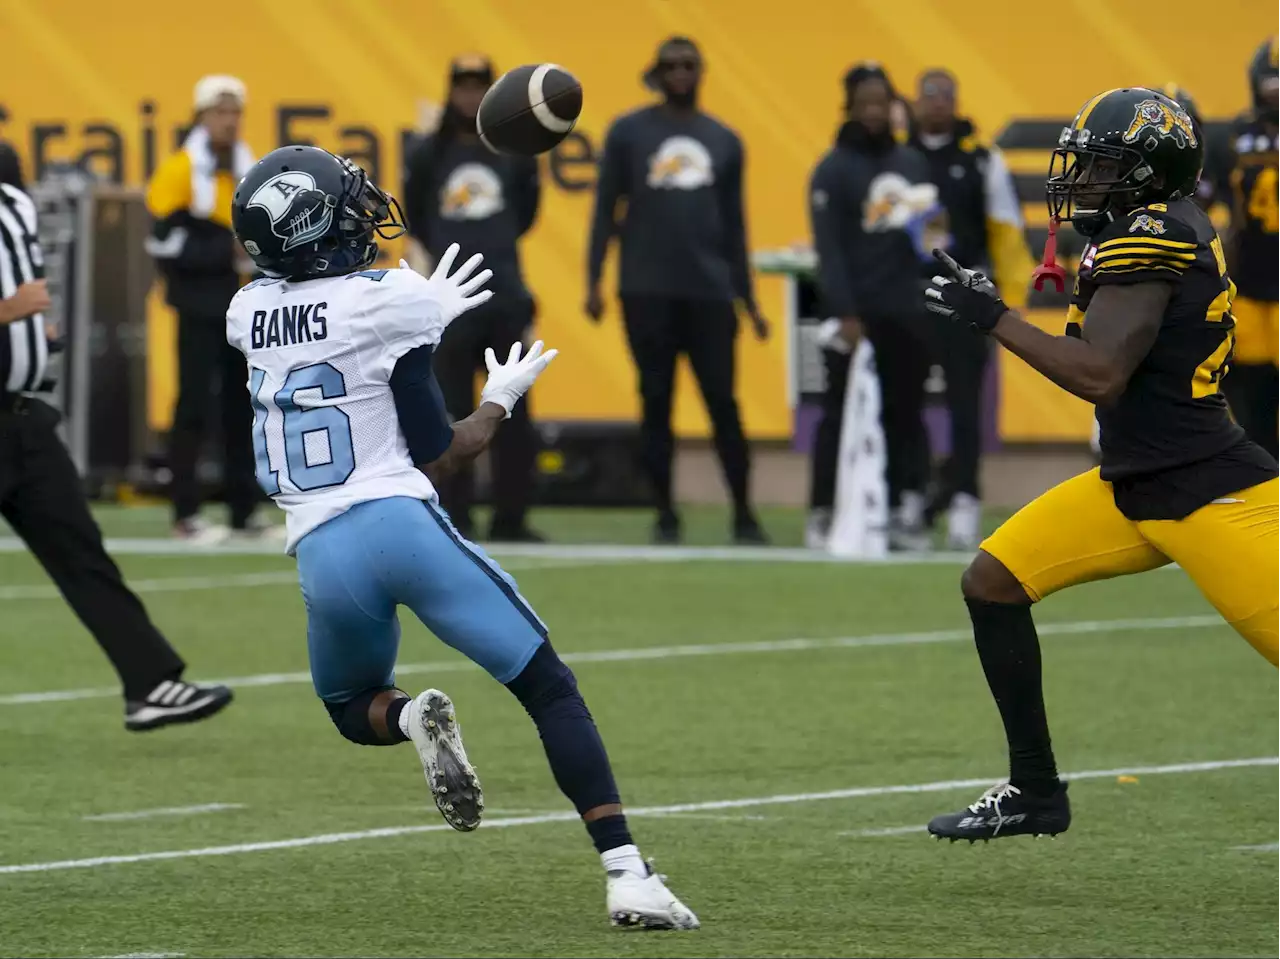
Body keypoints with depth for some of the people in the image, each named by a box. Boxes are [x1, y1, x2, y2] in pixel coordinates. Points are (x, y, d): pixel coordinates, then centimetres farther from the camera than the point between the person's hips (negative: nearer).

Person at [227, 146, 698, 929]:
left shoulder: (249, 314, 10)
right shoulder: (388, 302, -4)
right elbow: (438, 458, -1)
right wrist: (502, 400, 15)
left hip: (322, 555, 4)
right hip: (401, 521, -4)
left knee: (356, 708, 29)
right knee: (551, 689, 3)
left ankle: (411, 718, -9)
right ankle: (626, 873, -11)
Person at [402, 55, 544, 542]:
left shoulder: (515, 152, 5)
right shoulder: (429, 155, 3)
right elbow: (415, 218, 14)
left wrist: (494, 249, 13)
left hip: (507, 299, 1)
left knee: (513, 414, 2)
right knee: (453, 414, -1)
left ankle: (511, 518, 8)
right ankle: (454, 518, 3)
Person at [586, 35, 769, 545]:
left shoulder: (724, 141, 12)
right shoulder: (629, 132, 5)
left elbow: (734, 226, 15)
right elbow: (606, 210, 4)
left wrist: (749, 299, 12)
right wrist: (594, 281, -4)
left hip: (709, 292, 1)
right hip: (647, 291, -1)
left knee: (722, 403, -2)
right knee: (657, 403, 2)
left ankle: (744, 516, 4)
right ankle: (666, 515, 9)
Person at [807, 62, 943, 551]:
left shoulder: (912, 161, 14)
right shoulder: (834, 169, -4)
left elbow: (929, 221, 23)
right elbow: (829, 248, -10)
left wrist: (932, 229, -2)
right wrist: (844, 314, -17)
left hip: (906, 313, 5)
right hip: (856, 314, -5)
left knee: (905, 412, 3)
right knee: (841, 413, -4)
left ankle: (908, 512, 4)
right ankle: (822, 513, 2)